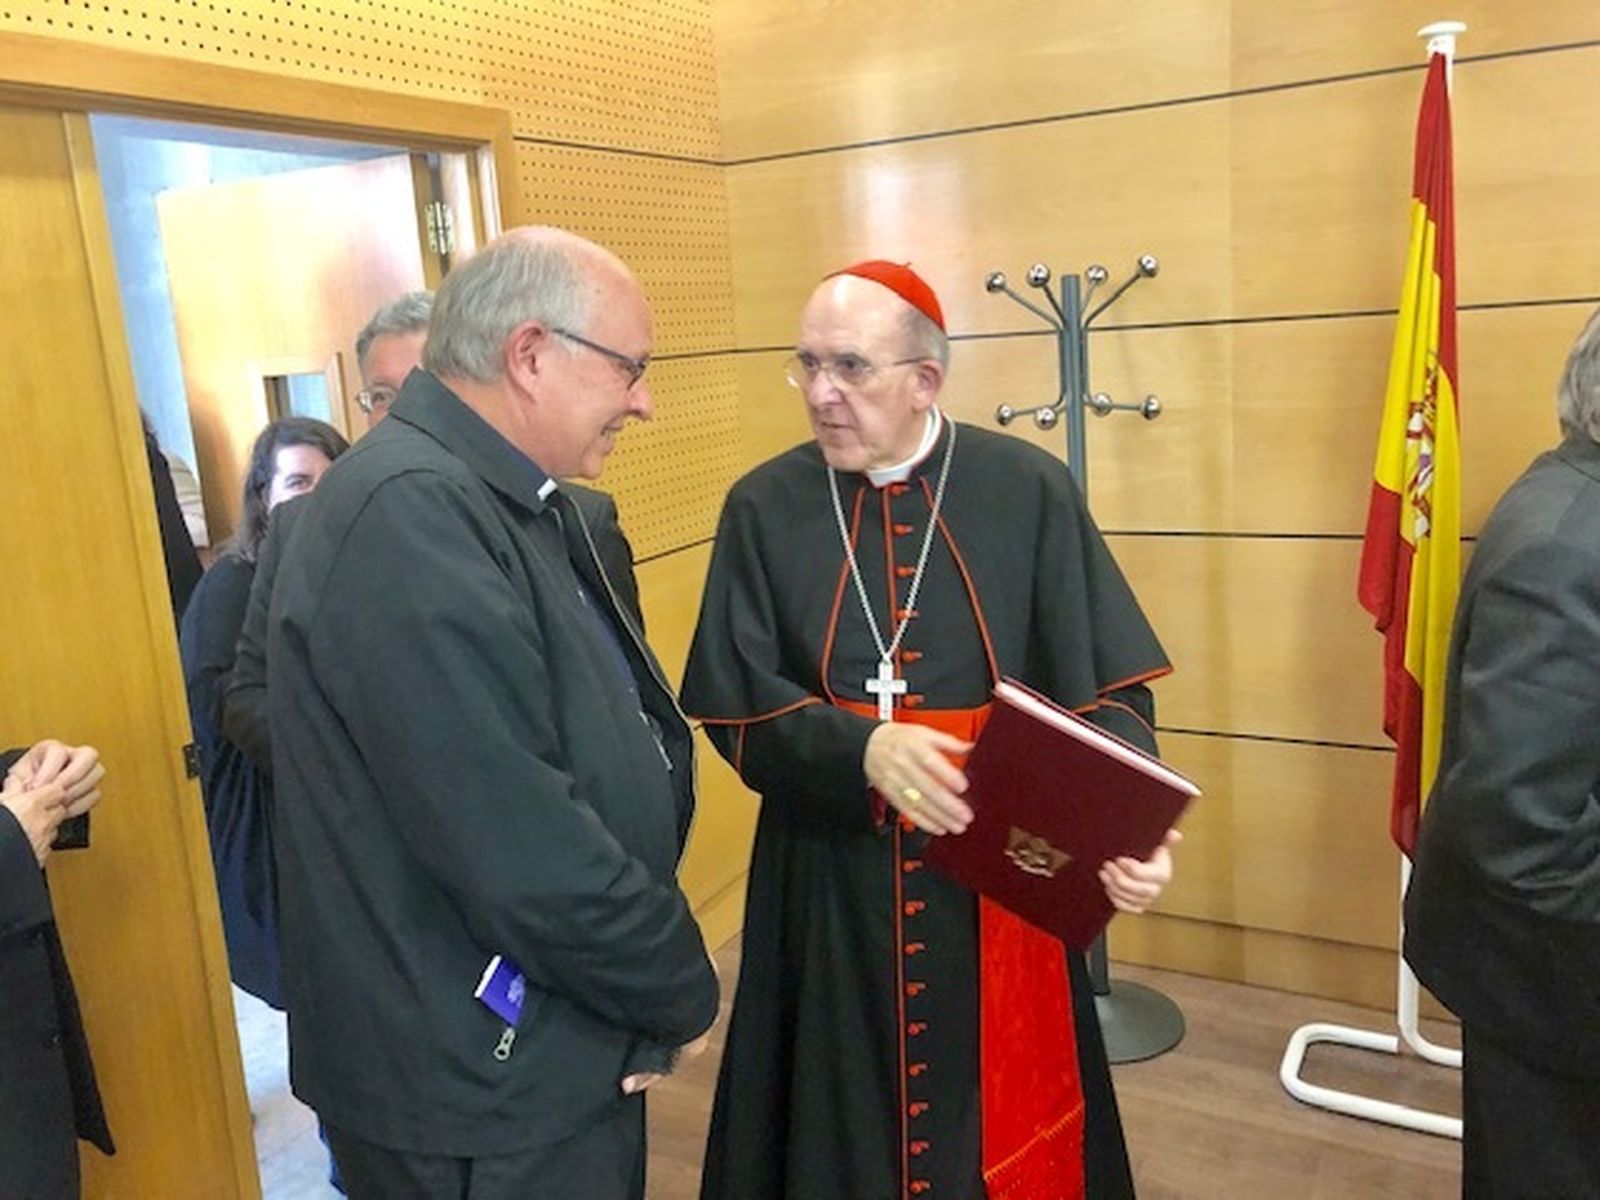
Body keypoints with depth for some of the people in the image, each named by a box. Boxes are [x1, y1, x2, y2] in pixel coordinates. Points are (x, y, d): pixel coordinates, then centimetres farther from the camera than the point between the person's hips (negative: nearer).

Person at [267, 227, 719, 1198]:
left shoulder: (517, 499, 5)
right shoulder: (410, 513, -25)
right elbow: (523, 851, -29)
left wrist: (651, 992, -3)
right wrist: (683, 992, -13)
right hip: (484, 1083, -8)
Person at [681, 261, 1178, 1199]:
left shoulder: (1030, 492, -5)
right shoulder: (763, 508, -2)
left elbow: (1106, 685, -5)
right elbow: (736, 703, -6)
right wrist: (862, 749, -24)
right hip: (829, 889, 1)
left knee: (1003, 1125, 15)